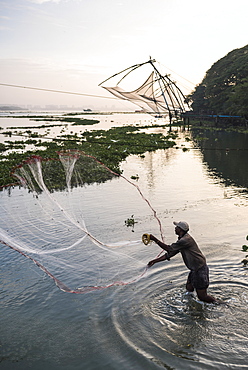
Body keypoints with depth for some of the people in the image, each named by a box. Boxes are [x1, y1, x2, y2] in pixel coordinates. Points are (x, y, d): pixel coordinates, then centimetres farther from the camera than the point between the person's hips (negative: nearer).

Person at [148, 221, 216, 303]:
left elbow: (169, 249, -24)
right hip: (194, 269, 10)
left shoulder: (186, 240, -23)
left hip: (200, 269, -10)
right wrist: (155, 261, 7)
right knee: (189, 288, 21)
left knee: (202, 296, 0)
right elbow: (170, 253, 11)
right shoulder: (181, 240, 9)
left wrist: (155, 239, -23)